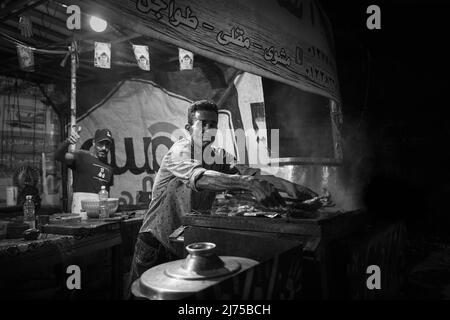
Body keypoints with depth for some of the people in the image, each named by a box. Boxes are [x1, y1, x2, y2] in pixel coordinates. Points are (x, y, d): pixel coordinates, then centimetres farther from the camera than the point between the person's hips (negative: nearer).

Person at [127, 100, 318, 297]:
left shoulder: (218, 156, 2)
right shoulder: (180, 150, -17)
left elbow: (248, 172, -12)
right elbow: (199, 177, -37)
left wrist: (286, 185, -29)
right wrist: (248, 183, -51)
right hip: (157, 243, -5)